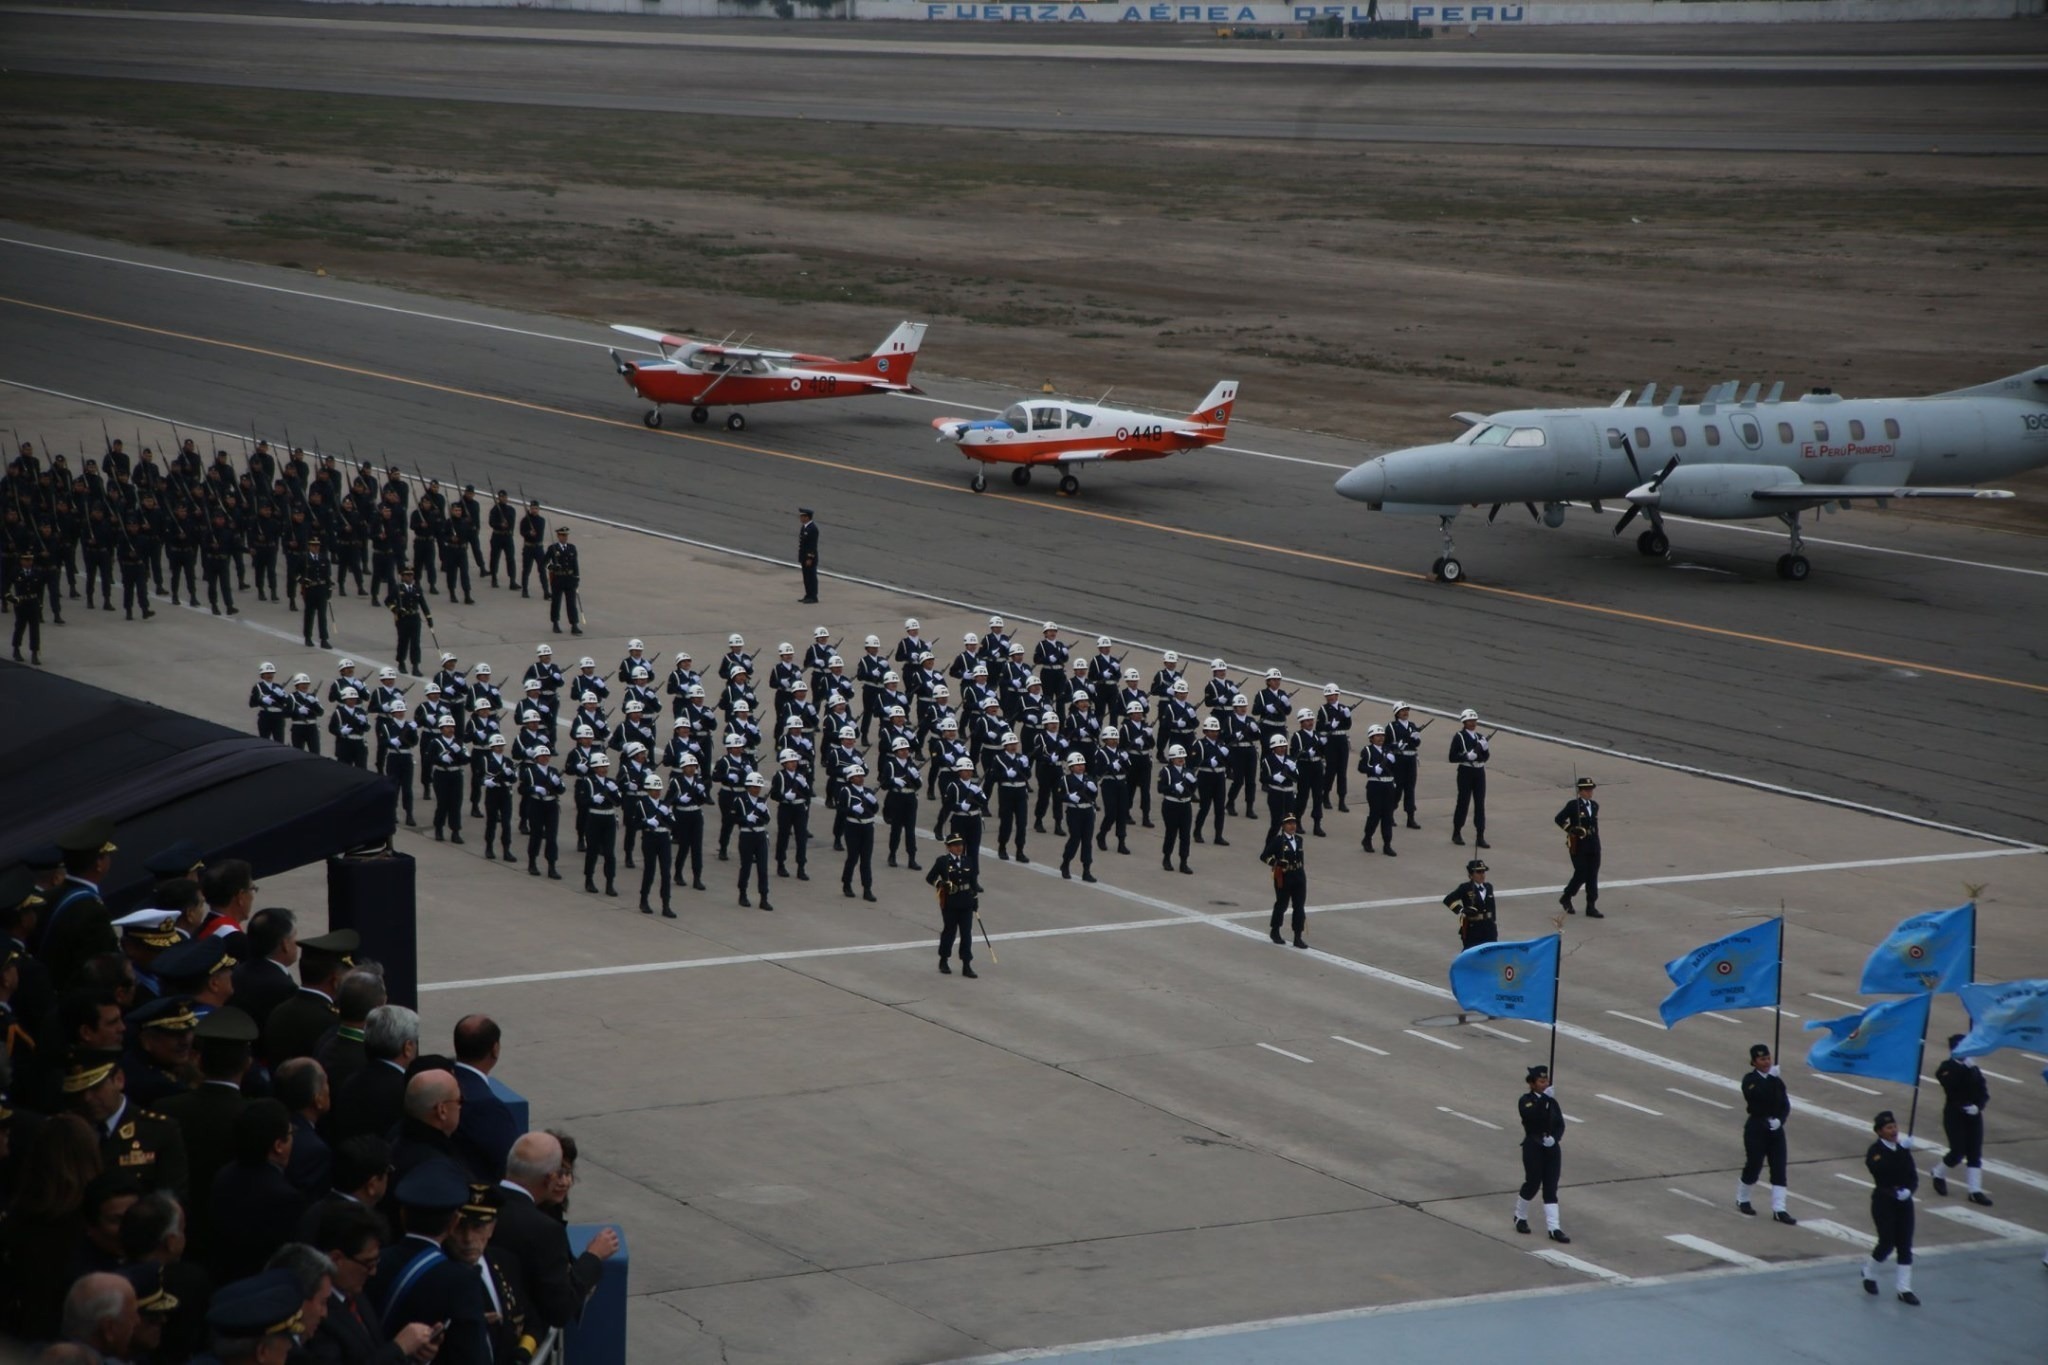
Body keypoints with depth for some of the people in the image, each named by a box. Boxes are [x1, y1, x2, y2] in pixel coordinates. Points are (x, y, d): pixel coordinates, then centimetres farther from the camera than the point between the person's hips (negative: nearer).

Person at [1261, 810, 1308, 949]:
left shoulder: (1298, 839, 7)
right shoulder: (1278, 840, -11)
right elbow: (1264, 856, -13)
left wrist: (1301, 871, 15)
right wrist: (1276, 864, -19)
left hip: (1299, 877, 5)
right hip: (1283, 878, -5)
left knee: (1300, 906, 1)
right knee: (1281, 904, 10)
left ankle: (1298, 937, 4)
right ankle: (1275, 932, 30)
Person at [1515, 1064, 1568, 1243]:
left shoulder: (1552, 1101, 8)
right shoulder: (1526, 1101, -6)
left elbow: (1560, 1124, 4)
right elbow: (1532, 1115, -27)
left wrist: (1554, 1137, -15)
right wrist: (1544, 1098, -31)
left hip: (1552, 1148, 4)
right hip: (1533, 1148, -4)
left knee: (1551, 1188, 1)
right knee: (1532, 1184, 0)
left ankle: (1553, 1228, -3)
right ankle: (1520, 1218, 26)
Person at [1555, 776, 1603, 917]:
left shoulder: (1594, 805, 11)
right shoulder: (1573, 805, -8)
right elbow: (1559, 819, -8)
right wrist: (1571, 830, -18)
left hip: (1593, 846, 6)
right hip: (1579, 846, -6)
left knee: (1593, 876, 3)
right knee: (1581, 874, -4)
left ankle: (1591, 907, 6)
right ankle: (1566, 898, 20)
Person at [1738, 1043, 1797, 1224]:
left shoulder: (1777, 1080, 8)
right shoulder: (1750, 1079, -6)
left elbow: (1786, 1105, 7)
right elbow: (1756, 1095, -27)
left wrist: (1780, 1120, -12)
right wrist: (1771, 1078, -30)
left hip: (1776, 1129, 4)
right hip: (1756, 1128, -4)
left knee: (1779, 1169, -3)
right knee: (1753, 1165, 1)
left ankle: (1778, 1210, -3)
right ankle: (1742, 1200, 26)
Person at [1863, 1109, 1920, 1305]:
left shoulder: (1903, 1149, 6)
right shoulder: (1876, 1151, -10)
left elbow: (1914, 1178, 6)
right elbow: (1881, 1169, -31)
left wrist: (1908, 1190, -16)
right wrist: (1901, 1150, -36)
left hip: (1904, 1202, 5)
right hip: (1883, 1201, -5)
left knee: (1905, 1245, 1)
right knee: (1887, 1243, -6)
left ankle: (1904, 1289, 5)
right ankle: (1869, 1273, 23)